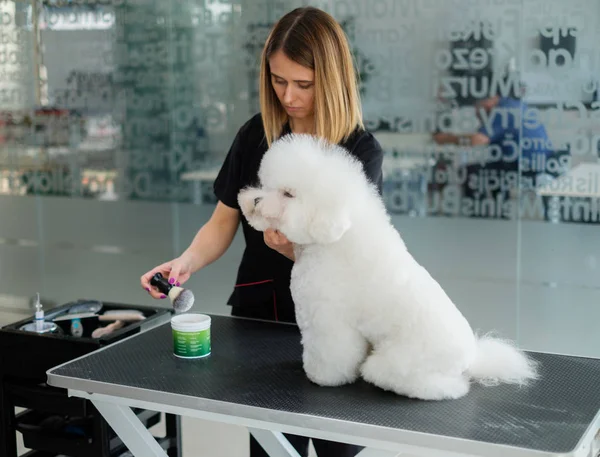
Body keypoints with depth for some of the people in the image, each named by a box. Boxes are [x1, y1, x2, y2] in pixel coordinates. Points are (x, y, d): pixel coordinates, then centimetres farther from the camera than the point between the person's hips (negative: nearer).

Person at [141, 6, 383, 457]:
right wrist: (186, 263, -17)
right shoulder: (256, 135, -2)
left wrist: (294, 249, -36)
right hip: (260, 315, 3)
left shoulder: (361, 151, -13)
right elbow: (223, 222, 1)